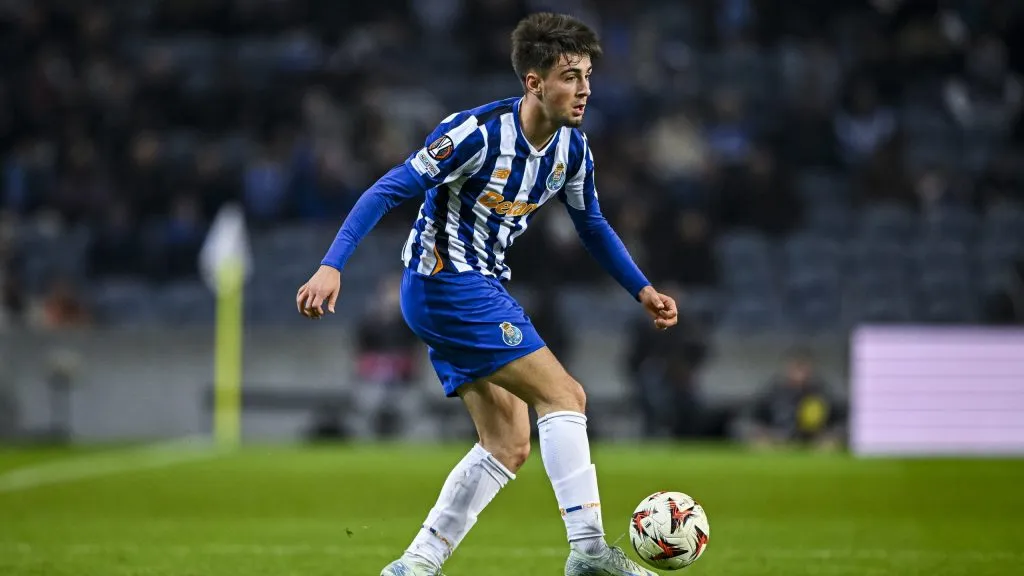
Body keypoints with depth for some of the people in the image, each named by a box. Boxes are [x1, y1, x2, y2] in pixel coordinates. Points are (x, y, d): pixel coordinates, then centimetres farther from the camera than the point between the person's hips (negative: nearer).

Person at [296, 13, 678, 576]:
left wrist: (642, 290, 16)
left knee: (508, 445, 4)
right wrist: (331, 266, -29)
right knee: (564, 395, -15)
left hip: (482, 291, 9)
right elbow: (389, 190, -21)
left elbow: (591, 224, 21)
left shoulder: (572, 147, 3)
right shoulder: (480, 131, -21)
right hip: (443, 282, -9)